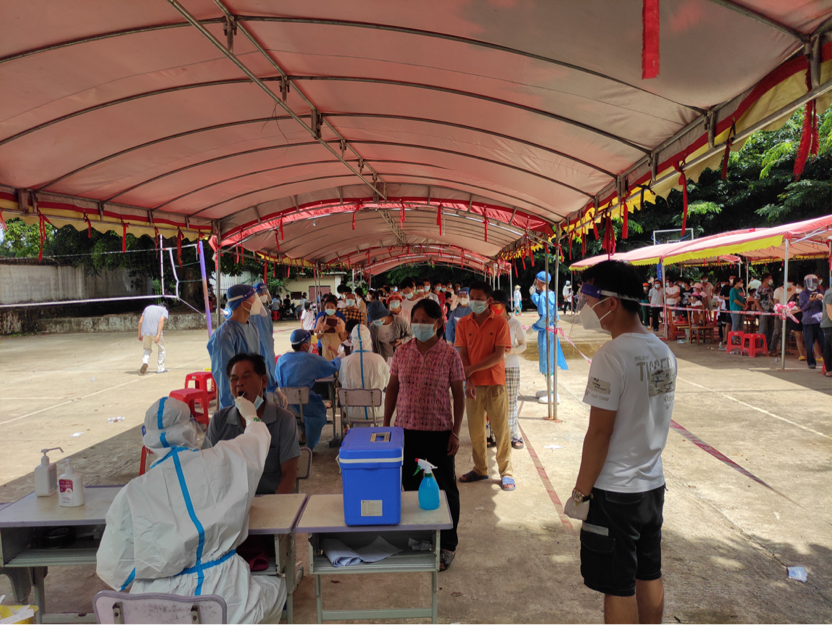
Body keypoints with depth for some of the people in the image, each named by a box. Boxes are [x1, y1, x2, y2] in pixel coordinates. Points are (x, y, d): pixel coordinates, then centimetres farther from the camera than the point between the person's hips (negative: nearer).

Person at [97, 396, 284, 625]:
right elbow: (259, 437, 11)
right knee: (276, 586, 28)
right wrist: (251, 416, 34)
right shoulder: (223, 462, -11)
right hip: (225, 601, -1)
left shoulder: (131, 494, -11)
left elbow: (111, 569, -6)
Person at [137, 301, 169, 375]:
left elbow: (140, 321, 15)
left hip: (145, 332, 4)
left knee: (147, 349, 19)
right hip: (156, 332, -3)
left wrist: (139, 335, 18)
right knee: (161, 349, 15)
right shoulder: (164, 310, 12)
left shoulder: (148, 308, 25)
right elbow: (161, 321, -8)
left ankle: (145, 362, -7)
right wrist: (158, 335, -17)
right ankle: (160, 368, 19)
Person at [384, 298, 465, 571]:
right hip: (406, 429, 3)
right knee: (411, 485, 15)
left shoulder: (449, 354, -8)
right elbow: (392, 388, 9)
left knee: (445, 488, 8)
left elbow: (459, 395, -4)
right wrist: (386, 424, 7)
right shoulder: (402, 352, 1)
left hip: (439, 431, -3)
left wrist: (456, 432, -7)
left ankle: (447, 546, 27)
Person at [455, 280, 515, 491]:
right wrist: (468, 380, -13)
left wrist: (471, 369, -16)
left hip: (495, 383, -3)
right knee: (475, 430, 11)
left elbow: (498, 355, -12)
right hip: (473, 384, 3)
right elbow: (463, 354, -1)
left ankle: (506, 472, 14)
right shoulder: (463, 323, 3)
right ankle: (480, 469, 26)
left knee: (501, 429, 3)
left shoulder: (500, 323, -5)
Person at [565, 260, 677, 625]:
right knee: (649, 576, 22)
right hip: (653, 484, 8)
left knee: (618, 589, 8)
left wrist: (580, 492, -12)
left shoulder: (611, 356, -23)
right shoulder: (662, 351, 3)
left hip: (614, 491, -8)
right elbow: (653, 419, 11)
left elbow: (599, 433, -21)